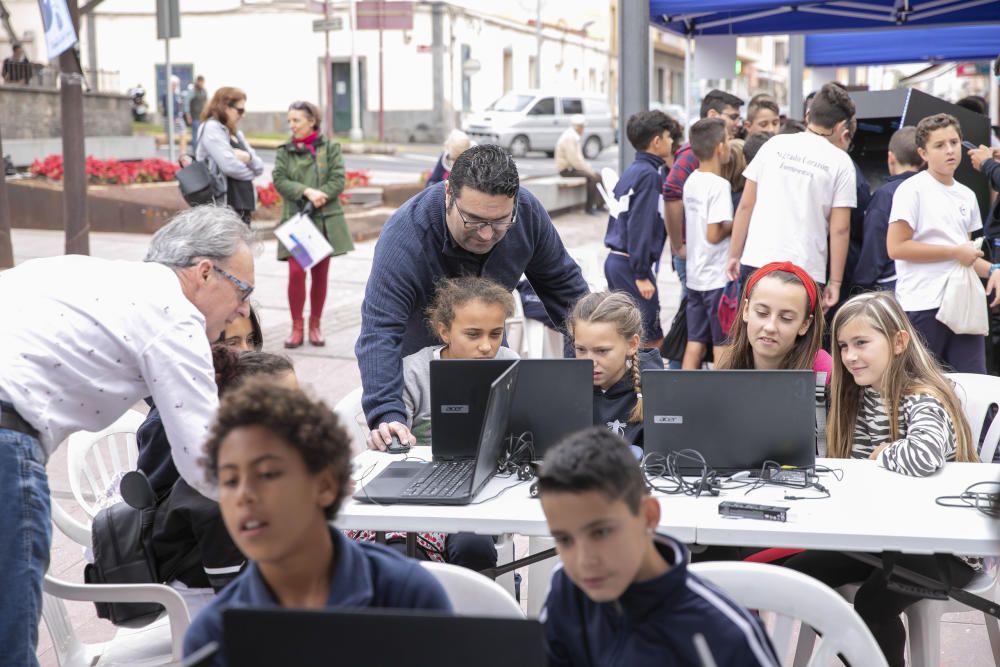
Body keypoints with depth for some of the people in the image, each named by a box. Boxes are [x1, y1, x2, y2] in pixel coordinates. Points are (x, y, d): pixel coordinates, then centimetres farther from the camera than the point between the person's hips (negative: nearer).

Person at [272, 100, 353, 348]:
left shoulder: (330, 148, 3)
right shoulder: (284, 152, 7)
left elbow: (338, 180, -4)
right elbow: (279, 180, -5)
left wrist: (318, 199, -17)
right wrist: (307, 192, -19)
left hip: (325, 221, 0)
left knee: (320, 274, 6)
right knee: (296, 272, -11)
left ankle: (315, 325, 18)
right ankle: (297, 326, 0)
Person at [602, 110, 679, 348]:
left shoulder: (631, 171, 14)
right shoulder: (649, 174, -13)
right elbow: (640, 227, -19)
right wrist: (642, 275, -19)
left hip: (615, 258, 10)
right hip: (630, 264, -10)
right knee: (652, 340, -5)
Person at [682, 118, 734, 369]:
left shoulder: (691, 181, 9)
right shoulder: (719, 185, -16)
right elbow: (714, 234, -20)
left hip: (695, 275, 8)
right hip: (718, 276, -8)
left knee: (695, 341, 9)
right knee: (723, 344, 2)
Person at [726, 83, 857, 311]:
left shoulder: (775, 145, 7)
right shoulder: (840, 162, 0)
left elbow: (745, 206, 7)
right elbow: (840, 229, -3)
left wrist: (734, 255, 14)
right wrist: (835, 282, 3)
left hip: (757, 264, 3)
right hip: (806, 272, -2)